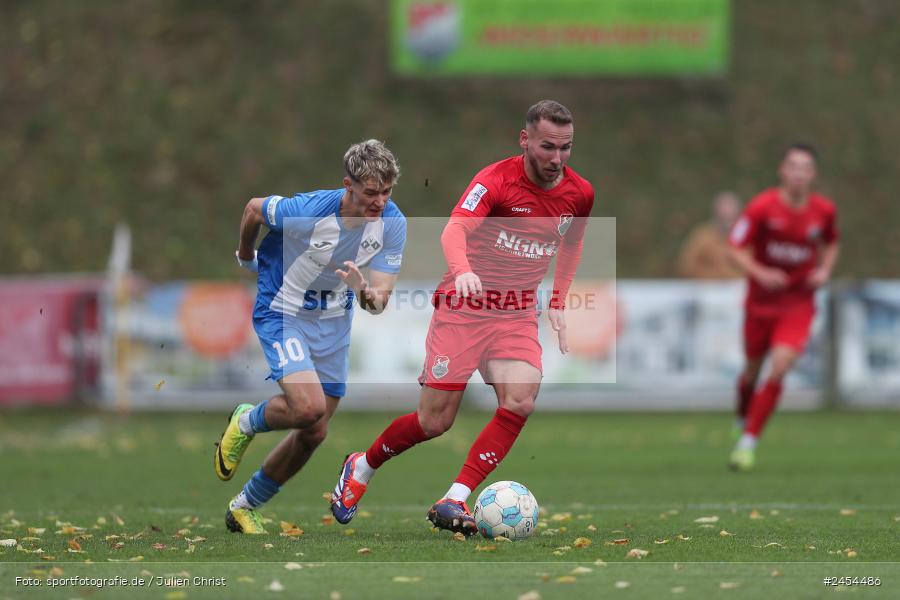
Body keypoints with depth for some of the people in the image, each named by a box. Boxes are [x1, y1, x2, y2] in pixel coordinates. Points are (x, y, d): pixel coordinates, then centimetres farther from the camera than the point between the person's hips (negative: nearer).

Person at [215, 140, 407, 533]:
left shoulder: (392, 224, -16)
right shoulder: (306, 211, -29)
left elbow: (380, 299, -16)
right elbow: (254, 209, -8)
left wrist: (365, 292, -40)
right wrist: (245, 256, 11)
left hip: (333, 322, 5)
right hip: (282, 312, -5)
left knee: (313, 433, 9)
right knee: (309, 407, -26)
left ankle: (243, 508, 29)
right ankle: (245, 423, 8)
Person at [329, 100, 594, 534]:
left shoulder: (579, 193, 1)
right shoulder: (496, 180, -17)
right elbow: (454, 229, -33)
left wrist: (558, 304, 16)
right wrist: (463, 270, -53)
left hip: (517, 315, 4)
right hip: (463, 307, -4)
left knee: (520, 402, -22)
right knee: (434, 421, -1)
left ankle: (453, 501, -17)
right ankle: (361, 468, 28)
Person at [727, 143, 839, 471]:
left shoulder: (824, 210, -5)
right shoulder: (762, 207, -14)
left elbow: (831, 244, 16)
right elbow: (737, 248, -8)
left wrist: (825, 270, -3)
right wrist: (760, 273, -25)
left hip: (798, 304, 1)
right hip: (761, 299, 0)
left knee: (779, 368, -16)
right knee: (754, 368, 11)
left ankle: (748, 443, -9)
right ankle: (742, 420, 43)